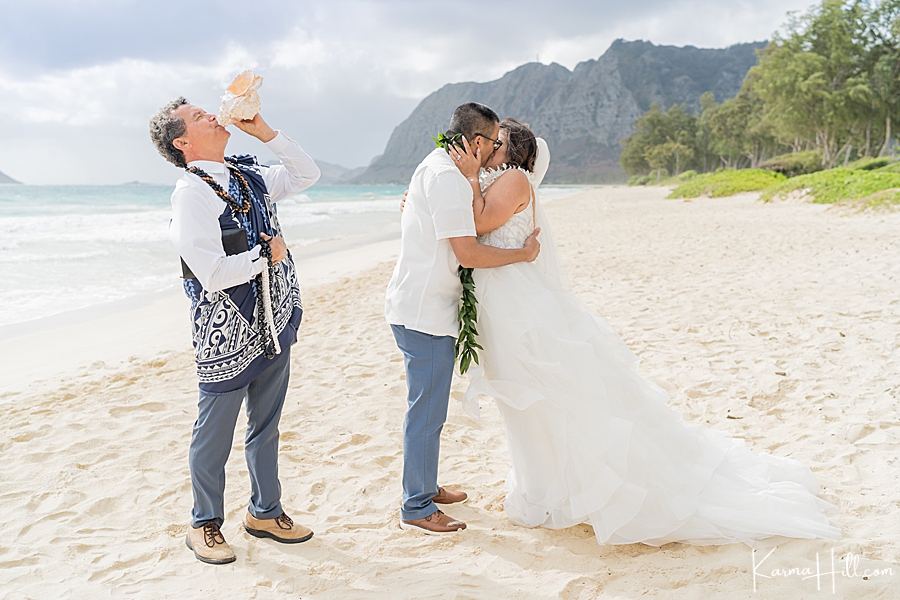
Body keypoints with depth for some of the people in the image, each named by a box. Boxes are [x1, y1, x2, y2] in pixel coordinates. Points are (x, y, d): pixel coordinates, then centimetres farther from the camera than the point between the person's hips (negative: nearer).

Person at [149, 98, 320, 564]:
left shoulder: (249, 176, 8)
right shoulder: (191, 193, -16)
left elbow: (306, 175, 18)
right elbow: (213, 274, -23)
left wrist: (263, 131, 7)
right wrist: (267, 254, -10)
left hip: (274, 328, 7)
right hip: (227, 337, -7)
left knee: (266, 427, 19)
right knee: (214, 437, 9)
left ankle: (265, 512, 36)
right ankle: (205, 525, 28)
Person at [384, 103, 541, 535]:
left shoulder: (435, 166, 15)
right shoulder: (448, 178, -18)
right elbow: (468, 253, -21)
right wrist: (522, 254, -10)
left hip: (419, 306, 11)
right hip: (425, 313, -11)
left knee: (428, 406, 20)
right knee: (427, 412, -2)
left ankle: (425, 487, 34)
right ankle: (416, 508, 10)